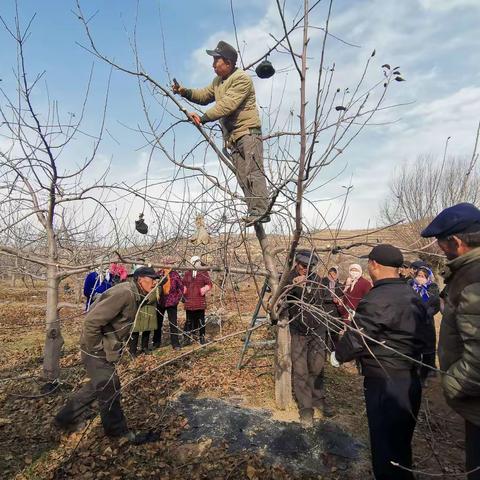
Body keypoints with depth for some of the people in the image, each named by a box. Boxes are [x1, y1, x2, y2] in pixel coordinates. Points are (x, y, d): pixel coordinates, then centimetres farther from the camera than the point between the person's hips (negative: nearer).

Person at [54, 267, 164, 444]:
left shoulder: (135, 295, 3)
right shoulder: (124, 293, -28)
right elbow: (92, 321, -30)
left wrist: (117, 347, 14)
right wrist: (96, 349, -20)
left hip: (106, 350, 10)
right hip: (97, 353, -10)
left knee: (98, 386, 26)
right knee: (109, 390, 6)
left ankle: (65, 417, 43)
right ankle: (120, 432, 26)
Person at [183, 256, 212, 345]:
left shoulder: (203, 273, 1)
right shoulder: (187, 273, 7)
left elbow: (209, 284, -1)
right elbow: (184, 285, 15)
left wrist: (204, 289, -18)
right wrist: (184, 294, 3)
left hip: (200, 301, -1)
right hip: (189, 301, 2)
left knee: (201, 320, 5)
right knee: (189, 320, 9)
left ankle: (202, 337, 17)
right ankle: (188, 337, 20)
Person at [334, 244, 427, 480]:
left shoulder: (376, 300, -23)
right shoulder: (412, 296, 6)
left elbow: (355, 340, -19)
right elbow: (420, 335, 16)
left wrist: (337, 354, -1)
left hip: (385, 384, -9)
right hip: (410, 380, 9)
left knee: (385, 449, 6)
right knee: (401, 445, 25)